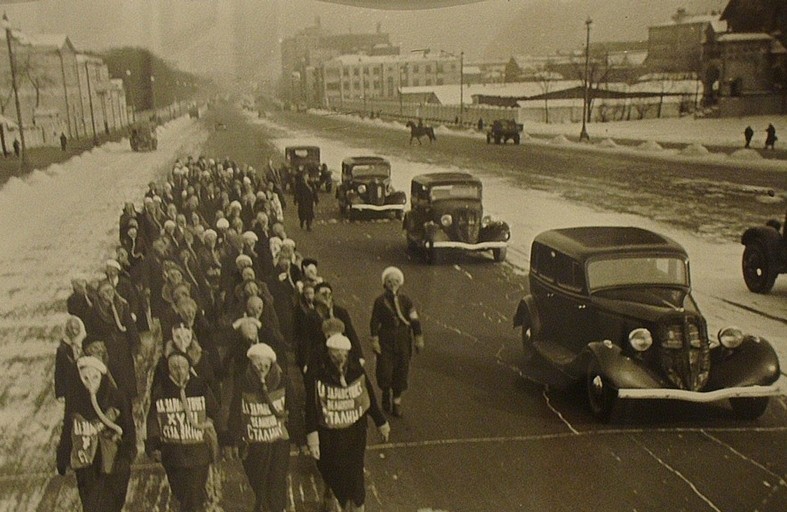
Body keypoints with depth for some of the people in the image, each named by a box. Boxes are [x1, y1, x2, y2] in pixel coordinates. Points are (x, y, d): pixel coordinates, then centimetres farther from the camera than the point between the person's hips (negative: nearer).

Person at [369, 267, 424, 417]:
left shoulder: (405, 301, 0)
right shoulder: (380, 301, -4)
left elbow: (414, 320, 4)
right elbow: (374, 322, -3)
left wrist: (418, 338, 2)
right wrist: (375, 340, -7)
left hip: (403, 340, 2)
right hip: (386, 341, -2)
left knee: (401, 371, 5)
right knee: (384, 371, -3)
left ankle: (397, 401, 21)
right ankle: (386, 393, 28)